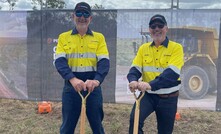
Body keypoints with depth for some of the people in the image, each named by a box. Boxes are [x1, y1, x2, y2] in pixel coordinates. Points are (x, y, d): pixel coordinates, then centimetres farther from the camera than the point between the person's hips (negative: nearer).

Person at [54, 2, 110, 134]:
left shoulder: (99, 37, 5)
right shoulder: (63, 37, 5)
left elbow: (104, 62, -7)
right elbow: (60, 61, -9)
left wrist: (97, 80, -26)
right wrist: (72, 79, -27)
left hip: (93, 88, 0)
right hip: (71, 87, 0)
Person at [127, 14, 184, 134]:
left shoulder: (176, 47, -8)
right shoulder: (143, 48, 5)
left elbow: (172, 73, -22)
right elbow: (135, 69, -1)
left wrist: (151, 84, -36)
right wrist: (133, 80, -26)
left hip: (168, 98, -2)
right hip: (148, 94, 2)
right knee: (134, 119, -24)